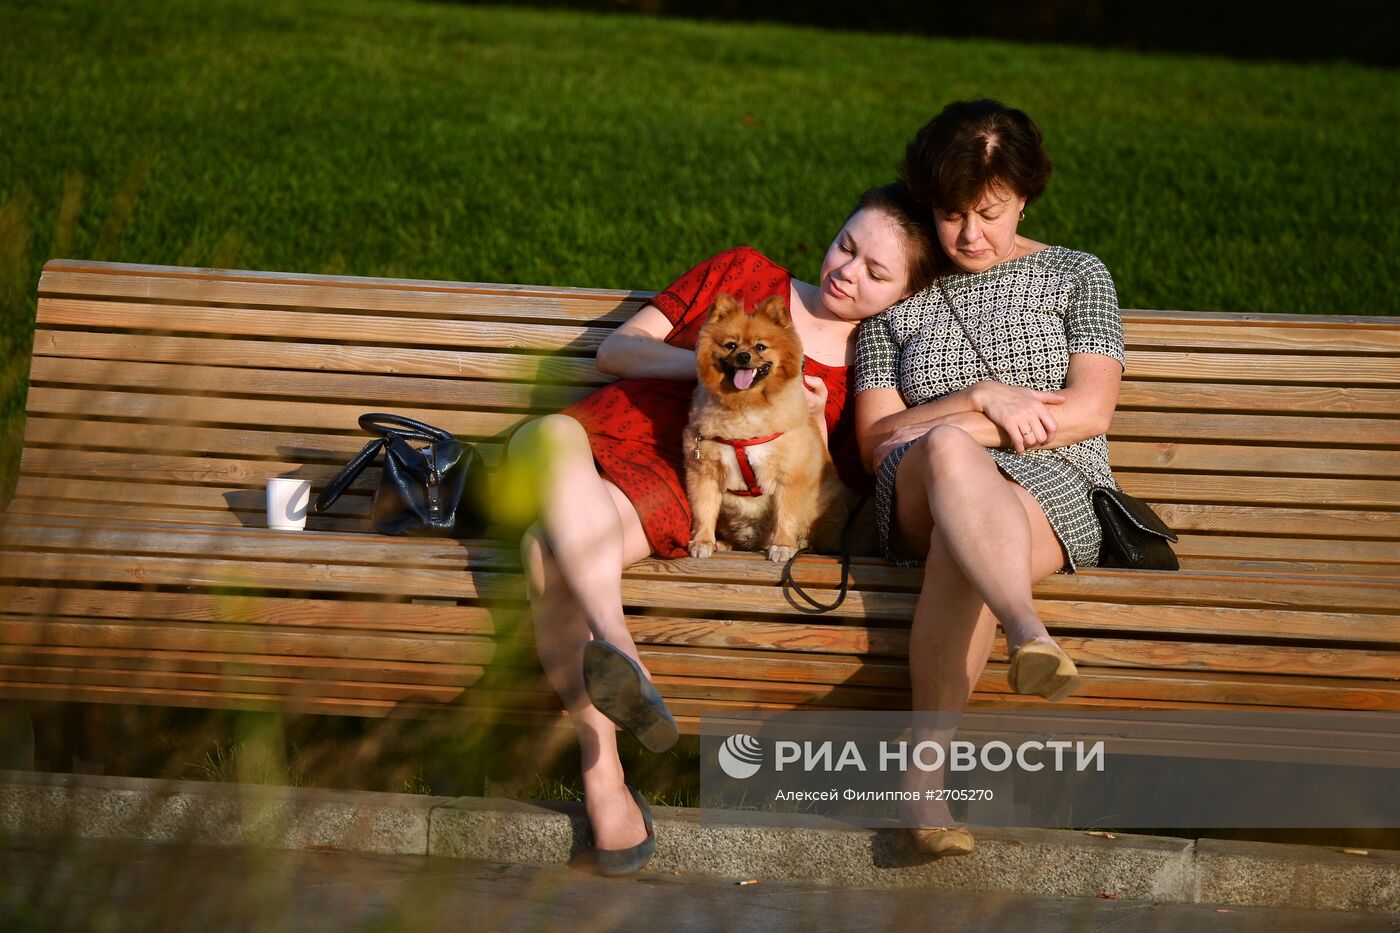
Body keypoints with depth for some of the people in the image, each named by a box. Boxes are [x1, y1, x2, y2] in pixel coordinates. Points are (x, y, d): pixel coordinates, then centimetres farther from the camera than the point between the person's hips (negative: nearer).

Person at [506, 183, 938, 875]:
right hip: (593, 435, 1)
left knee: (548, 551, -37)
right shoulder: (742, 274, 18)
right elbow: (617, 349, 14)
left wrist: (814, 425, -5)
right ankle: (618, 655, -57)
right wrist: (710, 362, -4)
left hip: (668, 485, -1)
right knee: (557, 434, -41)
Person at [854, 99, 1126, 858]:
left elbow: (1089, 411, 1)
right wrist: (978, 401, -7)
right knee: (947, 455, -41)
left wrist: (943, 434, -6)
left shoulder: (1077, 278, 17)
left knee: (960, 544, -40)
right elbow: (876, 442, 10)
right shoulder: (898, 300, 20)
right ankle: (1030, 635, -61)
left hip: (1051, 492, -1)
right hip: (918, 499, 1)